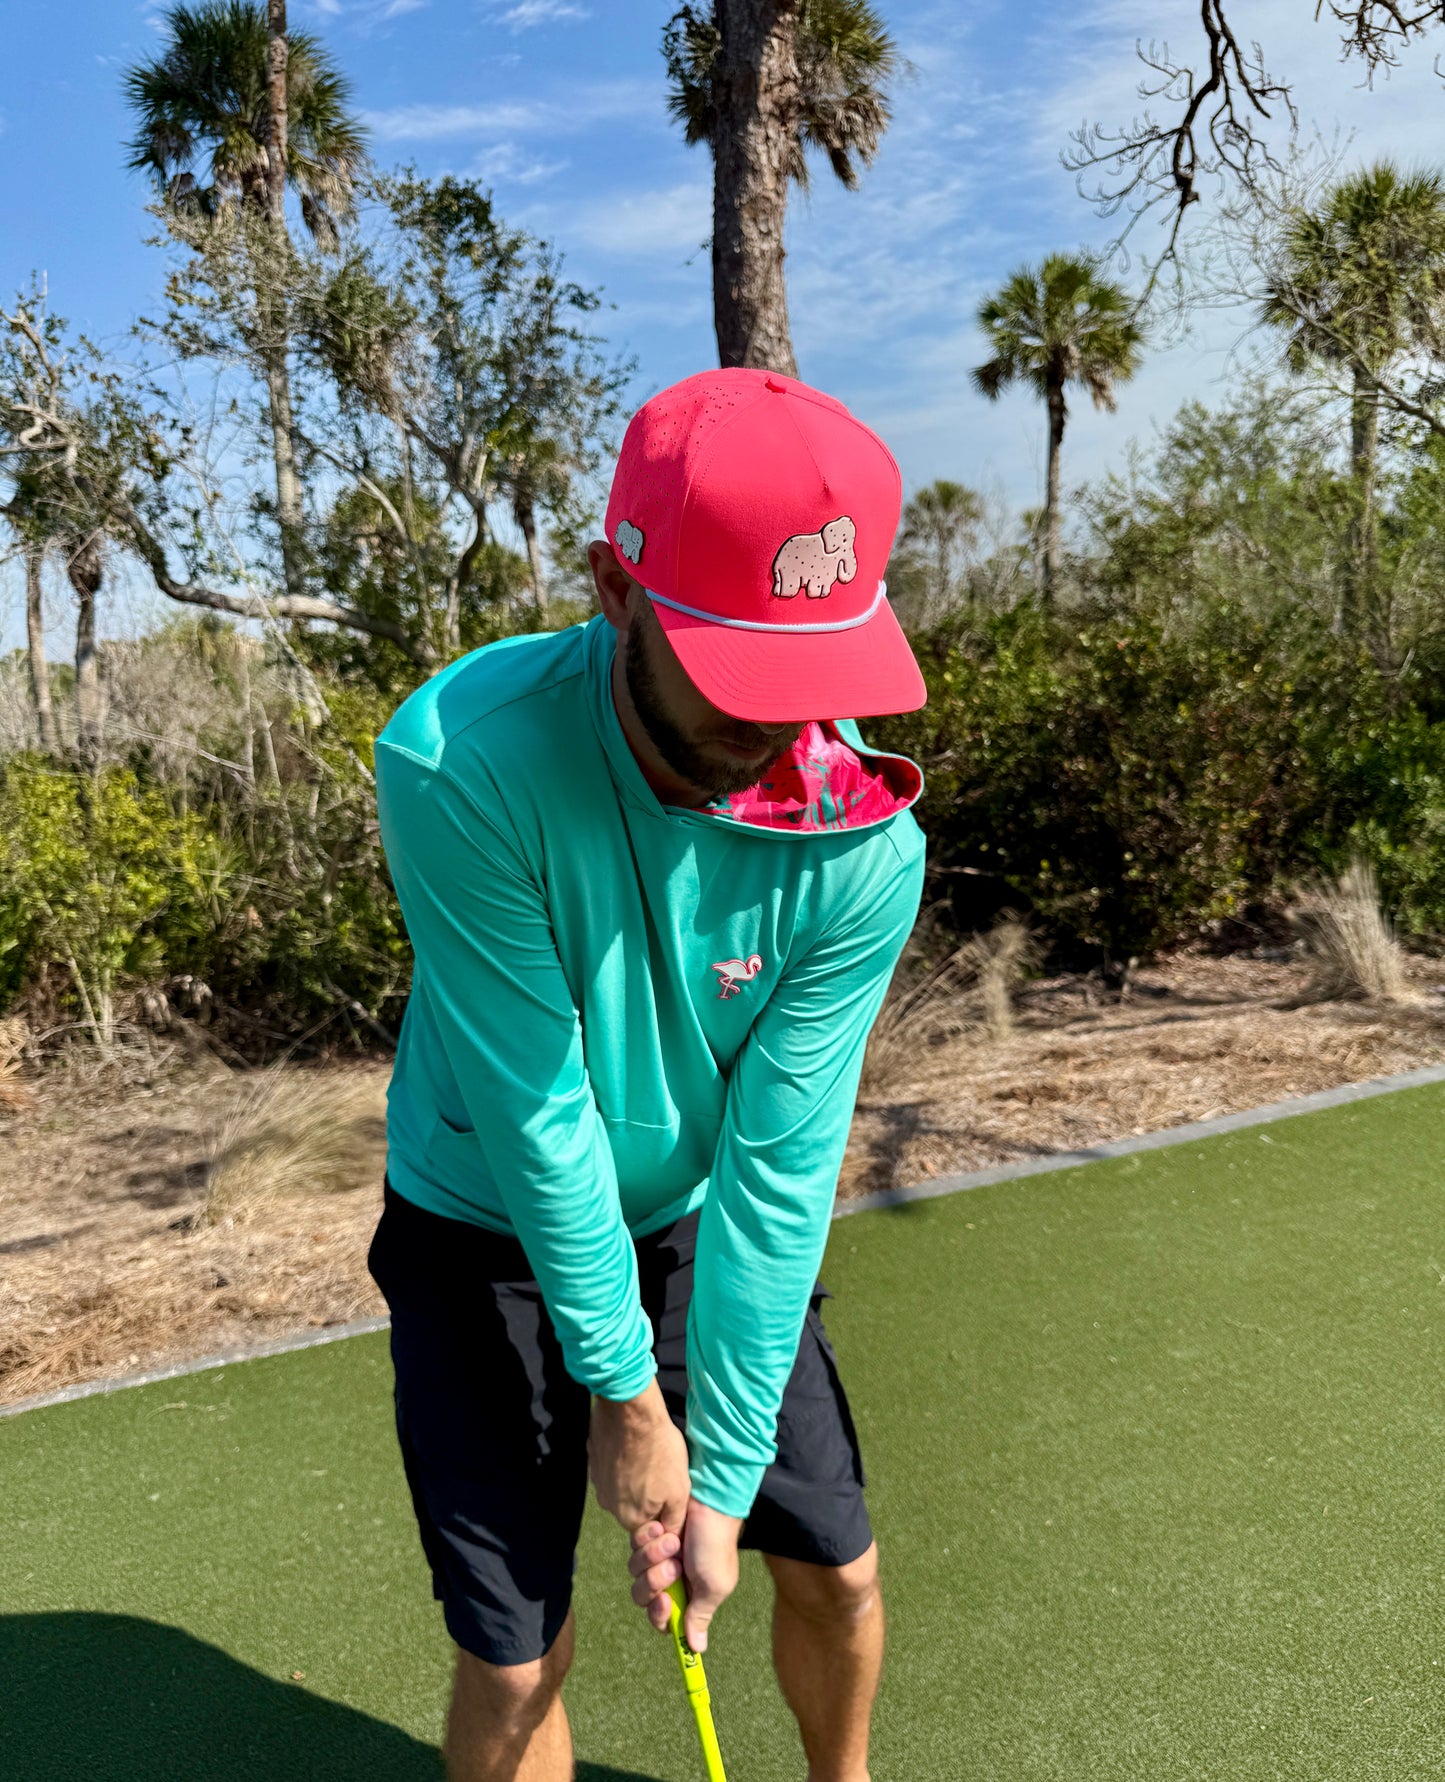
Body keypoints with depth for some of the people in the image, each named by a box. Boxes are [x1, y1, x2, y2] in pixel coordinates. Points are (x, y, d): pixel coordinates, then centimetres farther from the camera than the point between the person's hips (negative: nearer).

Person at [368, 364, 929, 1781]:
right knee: (516, 1656, 2)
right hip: (492, 1232, -2)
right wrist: (620, 1389, -17)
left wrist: (724, 1470, -14)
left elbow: (777, 1167, -19)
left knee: (836, 1568, 12)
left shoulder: (865, 842, -23)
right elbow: (540, 1116, -26)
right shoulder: (460, 763, -31)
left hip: (709, 1223, 3)